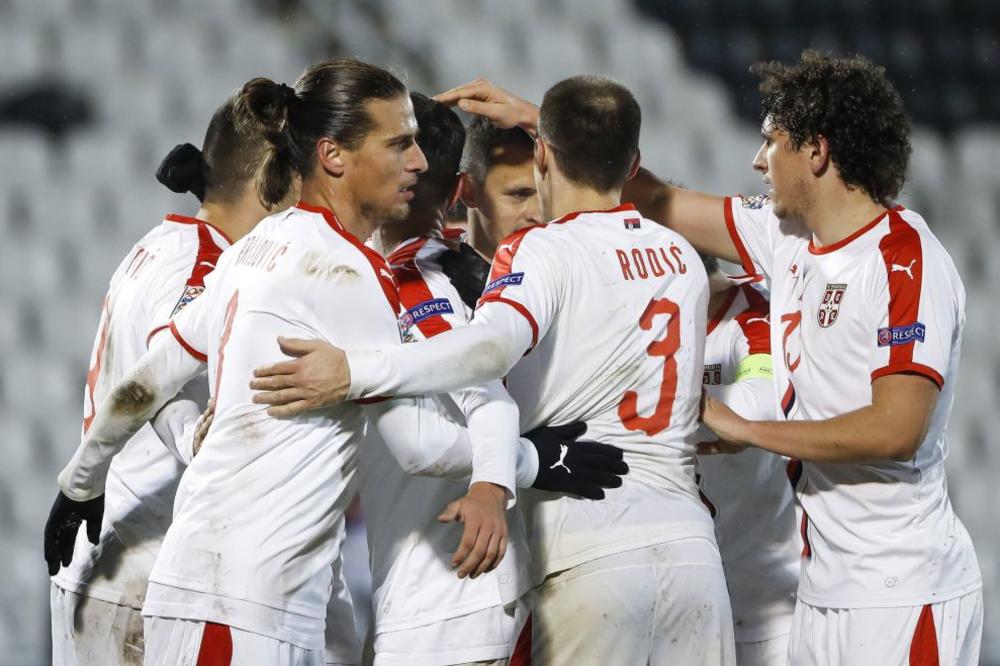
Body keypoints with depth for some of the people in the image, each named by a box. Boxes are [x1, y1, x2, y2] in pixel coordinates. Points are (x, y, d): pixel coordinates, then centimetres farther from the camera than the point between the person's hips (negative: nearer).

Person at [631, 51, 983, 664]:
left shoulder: (907, 262, -14)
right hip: (827, 586, 8)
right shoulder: (790, 236, 9)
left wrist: (744, 429, -13)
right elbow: (659, 203, 20)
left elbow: (895, 430, -23)